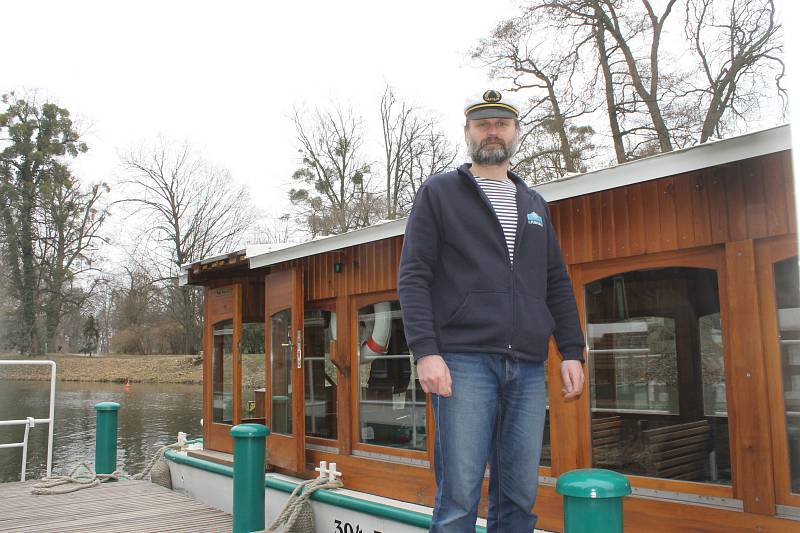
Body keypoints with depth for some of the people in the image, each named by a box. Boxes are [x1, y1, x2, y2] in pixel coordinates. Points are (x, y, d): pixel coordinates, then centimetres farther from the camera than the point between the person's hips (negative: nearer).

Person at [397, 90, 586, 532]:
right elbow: (413, 276, -1)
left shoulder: (534, 204, 22)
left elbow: (557, 284, 21)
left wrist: (572, 351, 10)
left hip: (528, 368, 5)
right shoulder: (438, 193, 8)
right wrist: (425, 351, -13)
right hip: (464, 362, -4)